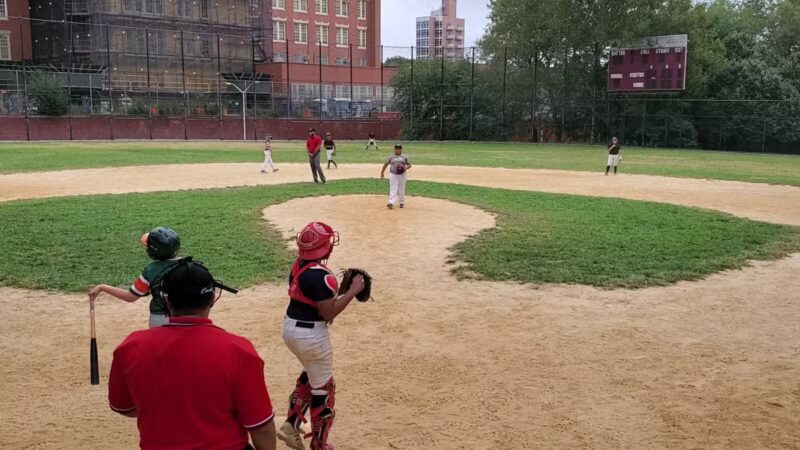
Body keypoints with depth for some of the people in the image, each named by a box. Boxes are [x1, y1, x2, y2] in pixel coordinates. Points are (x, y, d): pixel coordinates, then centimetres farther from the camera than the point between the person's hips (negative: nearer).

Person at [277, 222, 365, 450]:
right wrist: (353, 290, -17)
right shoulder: (319, 275, -25)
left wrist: (340, 288, 9)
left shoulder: (298, 265, 3)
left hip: (291, 328, 9)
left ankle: (291, 425, 28)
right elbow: (329, 312, -23)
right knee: (322, 388, 10)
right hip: (311, 334, -9)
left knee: (312, 374, 30)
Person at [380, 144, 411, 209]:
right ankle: (391, 203, -20)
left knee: (402, 189, 8)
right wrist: (382, 173, 5)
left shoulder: (405, 157, 6)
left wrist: (406, 167, -14)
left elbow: (409, 165, 8)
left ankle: (402, 203, 21)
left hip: (402, 175, 1)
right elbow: (386, 164, 8)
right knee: (393, 189, -10)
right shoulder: (391, 156, 5)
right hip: (393, 174, -1)